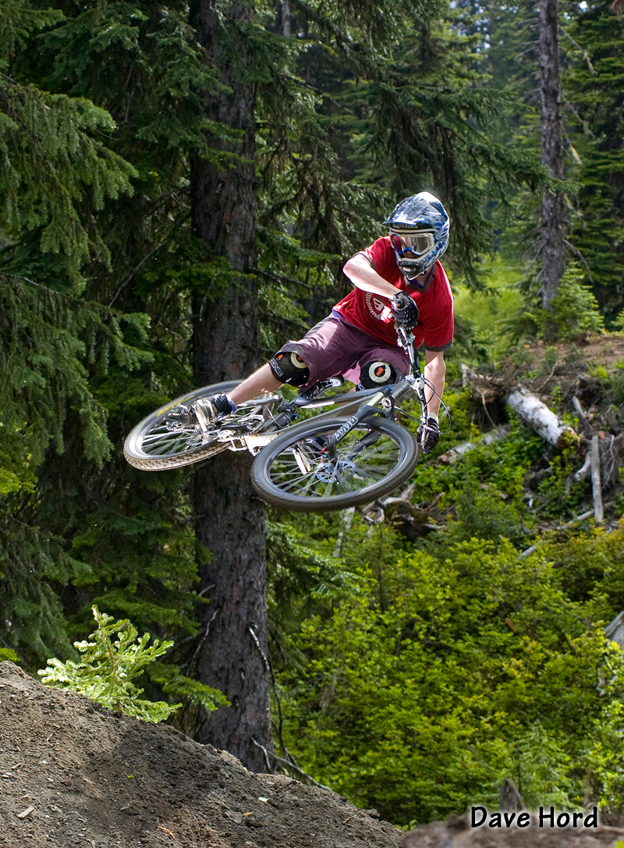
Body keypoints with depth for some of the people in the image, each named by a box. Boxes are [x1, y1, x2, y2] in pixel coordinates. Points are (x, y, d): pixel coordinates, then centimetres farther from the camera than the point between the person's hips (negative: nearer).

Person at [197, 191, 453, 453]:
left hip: (387, 348, -1)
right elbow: (352, 267, -38)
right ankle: (223, 405, -12)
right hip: (350, 325, 1)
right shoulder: (387, 250, -15)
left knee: (378, 375, -37)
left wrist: (432, 417, -19)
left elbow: (434, 361, -12)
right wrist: (398, 296, -51)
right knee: (293, 362, -25)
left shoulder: (439, 299, -17)